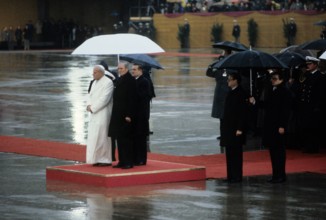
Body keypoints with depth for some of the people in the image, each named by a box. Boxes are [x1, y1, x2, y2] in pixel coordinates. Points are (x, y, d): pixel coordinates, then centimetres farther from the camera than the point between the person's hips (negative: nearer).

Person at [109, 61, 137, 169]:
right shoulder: (119, 80, 13)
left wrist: (129, 115, -20)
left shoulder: (130, 80, -12)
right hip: (118, 114, 8)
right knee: (119, 138, 10)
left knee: (126, 139, -6)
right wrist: (115, 113, 15)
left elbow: (131, 99, -16)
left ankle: (128, 162, -2)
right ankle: (122, 161, 16)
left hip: (125, 114, -8)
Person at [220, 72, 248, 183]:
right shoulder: (231, 92, 13)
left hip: (236, 128, -9)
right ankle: (230, 175, 15)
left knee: (236, 153, -3)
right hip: (228, 128, 9)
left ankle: (237, 176, 1)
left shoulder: (240, 93, -12)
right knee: (229, 153, 10)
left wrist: (240, 129, -19)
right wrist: (224, 126, 15)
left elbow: (243, 112, -16)